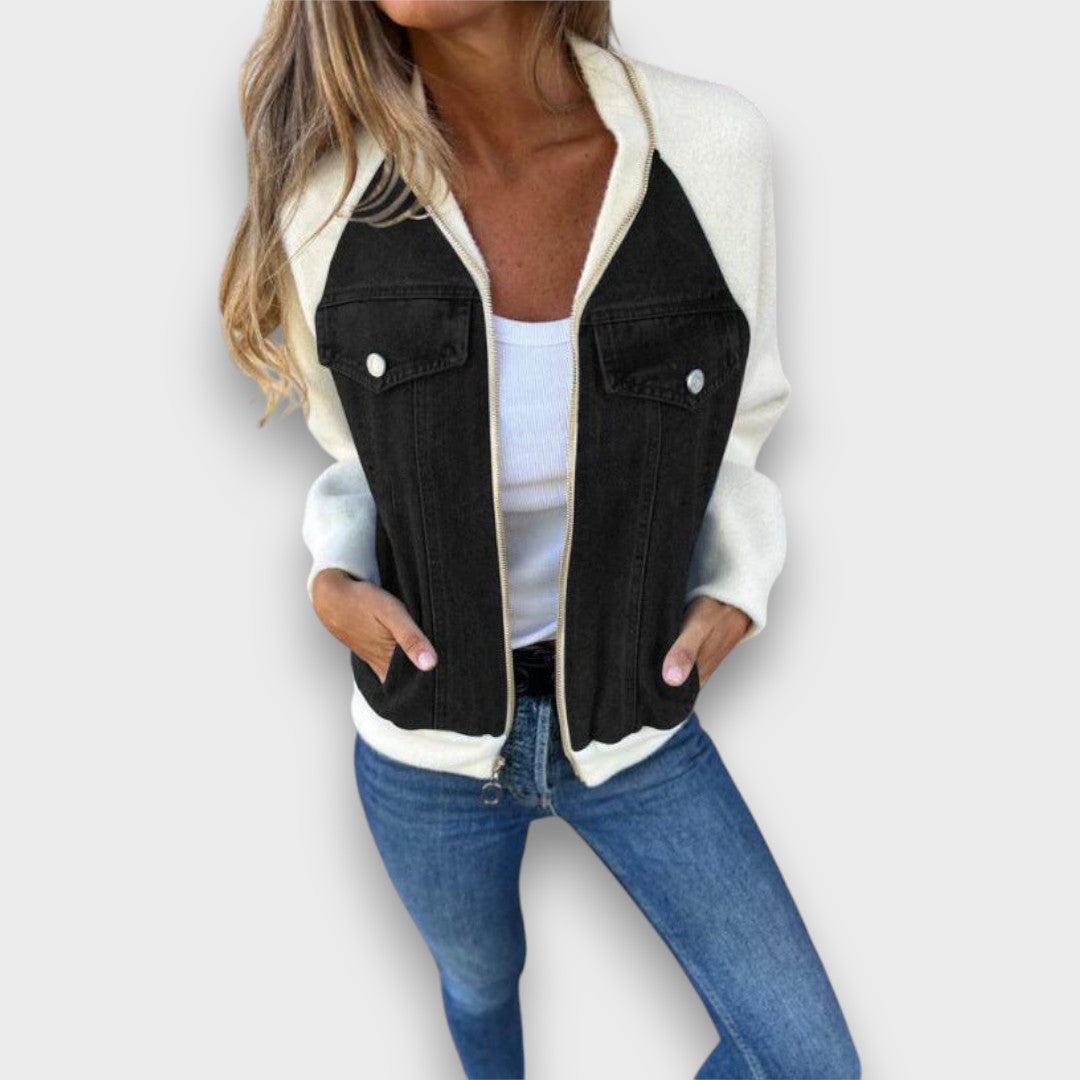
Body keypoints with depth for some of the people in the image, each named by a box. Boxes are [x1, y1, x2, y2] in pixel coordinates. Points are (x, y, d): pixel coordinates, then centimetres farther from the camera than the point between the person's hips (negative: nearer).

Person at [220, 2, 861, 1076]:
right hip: (433, 730, 1)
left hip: (626, 719, 1)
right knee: (484, 978, 29)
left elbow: (721, 431, -1)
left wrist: (732, 600, -15)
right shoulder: (331, 196, -16)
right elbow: (365, 461, 1)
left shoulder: (707, 144, -18)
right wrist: (333, 584, -17)